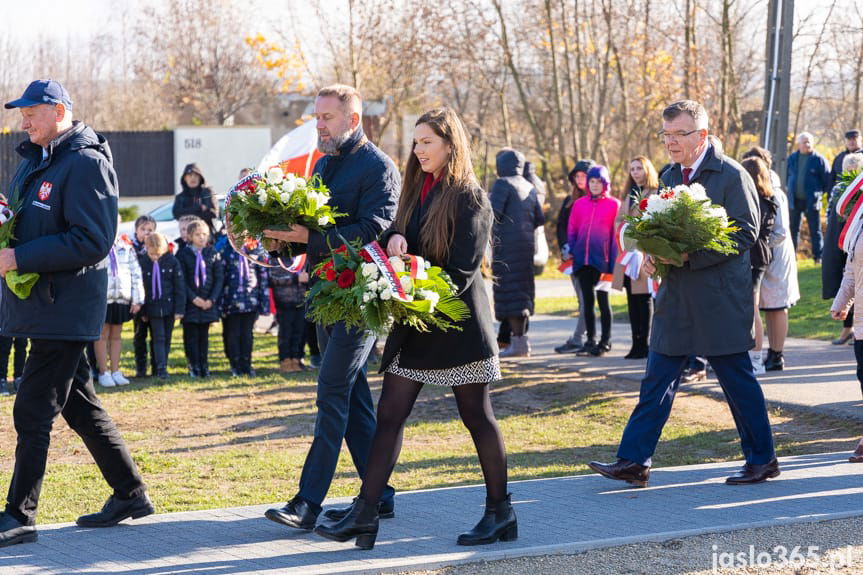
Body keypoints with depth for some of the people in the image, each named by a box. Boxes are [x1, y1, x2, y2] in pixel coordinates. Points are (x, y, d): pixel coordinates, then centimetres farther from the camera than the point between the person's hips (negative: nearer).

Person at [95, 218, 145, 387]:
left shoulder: (126, 247, 10)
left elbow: (136, 273, 11)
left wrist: (137, 299, 5)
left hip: (122, 297, 4)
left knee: (116, 335, 11)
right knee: (102, 334, 3)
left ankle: (115, 371, 18)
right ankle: (103, 372, 9)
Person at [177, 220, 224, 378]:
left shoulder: (213, 254, 5)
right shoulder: (183, 254, -2)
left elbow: (219, 278, 3)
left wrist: (212, 299, -8)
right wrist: (194, 298, -13)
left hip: (208, 302, 2)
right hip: (190, 302, -2)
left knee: (204, 335, 7)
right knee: (191, 335, -1)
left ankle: (204, 366, 9)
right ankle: (194, 366, 3)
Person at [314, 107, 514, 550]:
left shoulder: (470, 198, -9)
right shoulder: (417, 191, 12)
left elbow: (462, 268, -15)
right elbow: (395, 237, 9)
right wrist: (393, 239, -13)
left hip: (458, 320, -7)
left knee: (477, 416, 2)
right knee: (389, 413, 1)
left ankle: (500, 512, 13)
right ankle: (364, 514, 2)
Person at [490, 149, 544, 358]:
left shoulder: (503, 183, -8)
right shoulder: (529, 187, 13)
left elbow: (493, 213, -18)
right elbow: (539, 218, 13)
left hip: (506, 244, -7)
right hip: (526, 244, 7)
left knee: (508, 292, -6)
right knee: (522, 291, 12)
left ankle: (518, 342, -9)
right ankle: (521, 339, 15)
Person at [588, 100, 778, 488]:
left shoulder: (731, 175, -9)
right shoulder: (670, 176, 13)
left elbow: (745, 233, -14)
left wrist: (690, 254, -22)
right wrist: (653, 253, -2)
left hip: (720, 299, -7)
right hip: (675, 297, 7)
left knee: (738, 381, 3)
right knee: (657, 380, 5)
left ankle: (761, 460, 16)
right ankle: (633, 462, 6)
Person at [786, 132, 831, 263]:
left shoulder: (819, 160, -5)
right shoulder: (792, 159, 6)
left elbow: (827, 180, -3)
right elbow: (787, 177, 20)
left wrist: (820, 192, -2)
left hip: (812, 201, -4)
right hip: (794, 200, 4)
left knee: (815, 231, 2)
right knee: (793, 229, 8)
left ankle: (818, 256, 7)